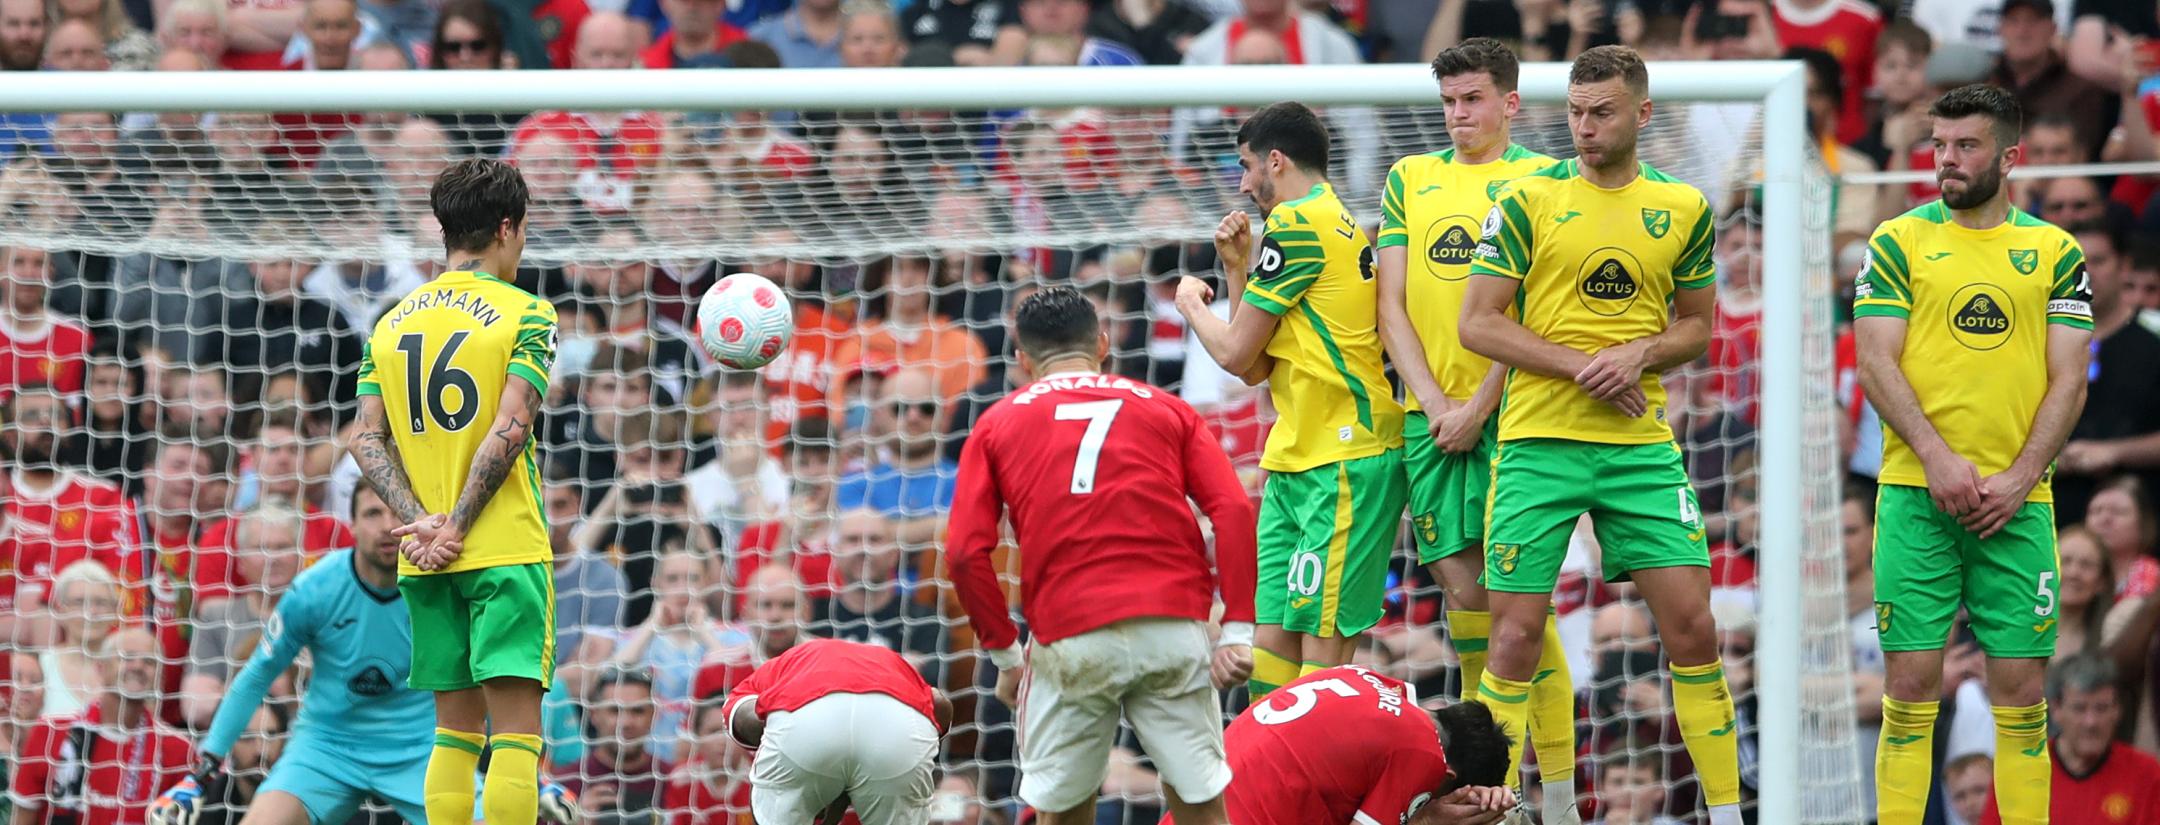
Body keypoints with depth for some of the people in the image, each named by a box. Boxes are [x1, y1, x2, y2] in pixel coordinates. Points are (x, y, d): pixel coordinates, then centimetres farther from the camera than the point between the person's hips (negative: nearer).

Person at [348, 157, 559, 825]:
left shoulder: (393, 323, 11)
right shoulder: (523, 314, -4)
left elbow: (368, 441, 3)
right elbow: (509, 428, -14)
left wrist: (420, 524, -5)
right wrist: (458, 527, -11)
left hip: (424, 561, 5)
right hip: (506, 547, -5)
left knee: (456, 730, 12)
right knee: (516, 731, -7)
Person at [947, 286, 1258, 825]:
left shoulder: (998, 423, 14)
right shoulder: (1167, 409, 16)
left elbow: (965, 553, 3)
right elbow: (1233, 512, 3)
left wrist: (1003, 652, 11)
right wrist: (1237, 631, 0)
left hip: (1068, 637, -1)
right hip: (1173, 629, 1)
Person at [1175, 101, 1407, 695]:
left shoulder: (1298, 224, -11)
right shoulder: (1334, 223, 20)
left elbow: (1236, 355, -9)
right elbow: (1257, 370, 21)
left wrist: (1192, 302, 10)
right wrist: (1237, 270, 14)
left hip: (1342, 466, -10)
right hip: (1295, 463, 10)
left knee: (1322, 644, -11)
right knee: (1273, 640, 6)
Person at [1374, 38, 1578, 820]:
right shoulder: (1409, 179, 15)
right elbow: (1391, 308, 10)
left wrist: (1479, 405, -11)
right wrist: (1434, 404, -2)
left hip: (1508, 408, -4)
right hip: (1431, 414, 4)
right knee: (1464, 590, 2)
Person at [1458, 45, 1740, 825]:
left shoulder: (1684, 208, 7)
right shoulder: (1528, 201, -2)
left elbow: (1697, 325, 14)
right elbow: (1477, 323, -4)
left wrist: (1639, 354, -8)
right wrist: (1581, 367, -13)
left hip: (1641, 443, 2)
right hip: (1538, 439, -2)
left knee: (1691, 626, -2)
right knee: (1516, 631, -4)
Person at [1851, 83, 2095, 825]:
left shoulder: (2055, 252, 9)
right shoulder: (1899, 242, 6)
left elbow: (2069, 379, 5)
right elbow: (1877, 363, -1)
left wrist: (2019, 479, -7)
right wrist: (1937, 458, -13)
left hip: (2017, 501, 1)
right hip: (1917, 492, -1)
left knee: (2020, 689, 0)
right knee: (1911, 683, -4)